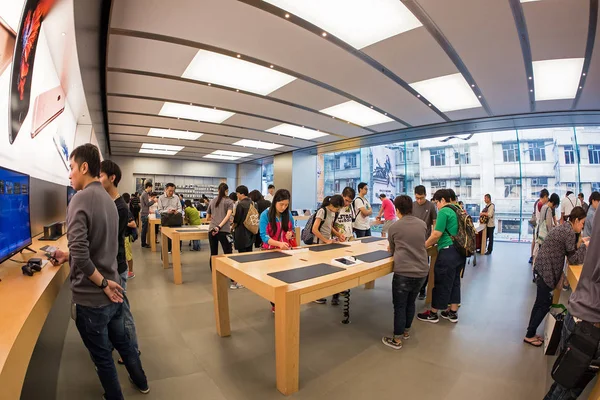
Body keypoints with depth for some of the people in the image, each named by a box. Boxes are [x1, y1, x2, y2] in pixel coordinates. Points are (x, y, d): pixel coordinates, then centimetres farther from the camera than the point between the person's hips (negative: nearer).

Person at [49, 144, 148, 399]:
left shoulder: (81, 198, -19)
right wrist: (68, 256, 15)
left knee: (102, 356, 13)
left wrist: (103, 284, -18)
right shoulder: (107, 199, 6)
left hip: (91, 297, -8)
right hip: (112, 292, 8)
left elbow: (80, 253, -28)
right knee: (122, 341, 26)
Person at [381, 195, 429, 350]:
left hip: (403, 272, -5)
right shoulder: (422, 224, 5)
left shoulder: (394, 227, -4)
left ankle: (397, 340, 18)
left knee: (400, 306, 8)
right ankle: (406, 331, 39)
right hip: (422, 271, 5)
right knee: (411, 302, 22)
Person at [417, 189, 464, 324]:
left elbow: (437, 234, -16)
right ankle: (453, 313, 27)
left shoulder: (444, 211, -13)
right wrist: (434, 242, 21)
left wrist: (423, 245, -3)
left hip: (448, 252, -9)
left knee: (441, 283, 2)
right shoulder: (457, 210, 14)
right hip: (460, 251, 9)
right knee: (455, 281, 16)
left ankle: (433, 314, 15)